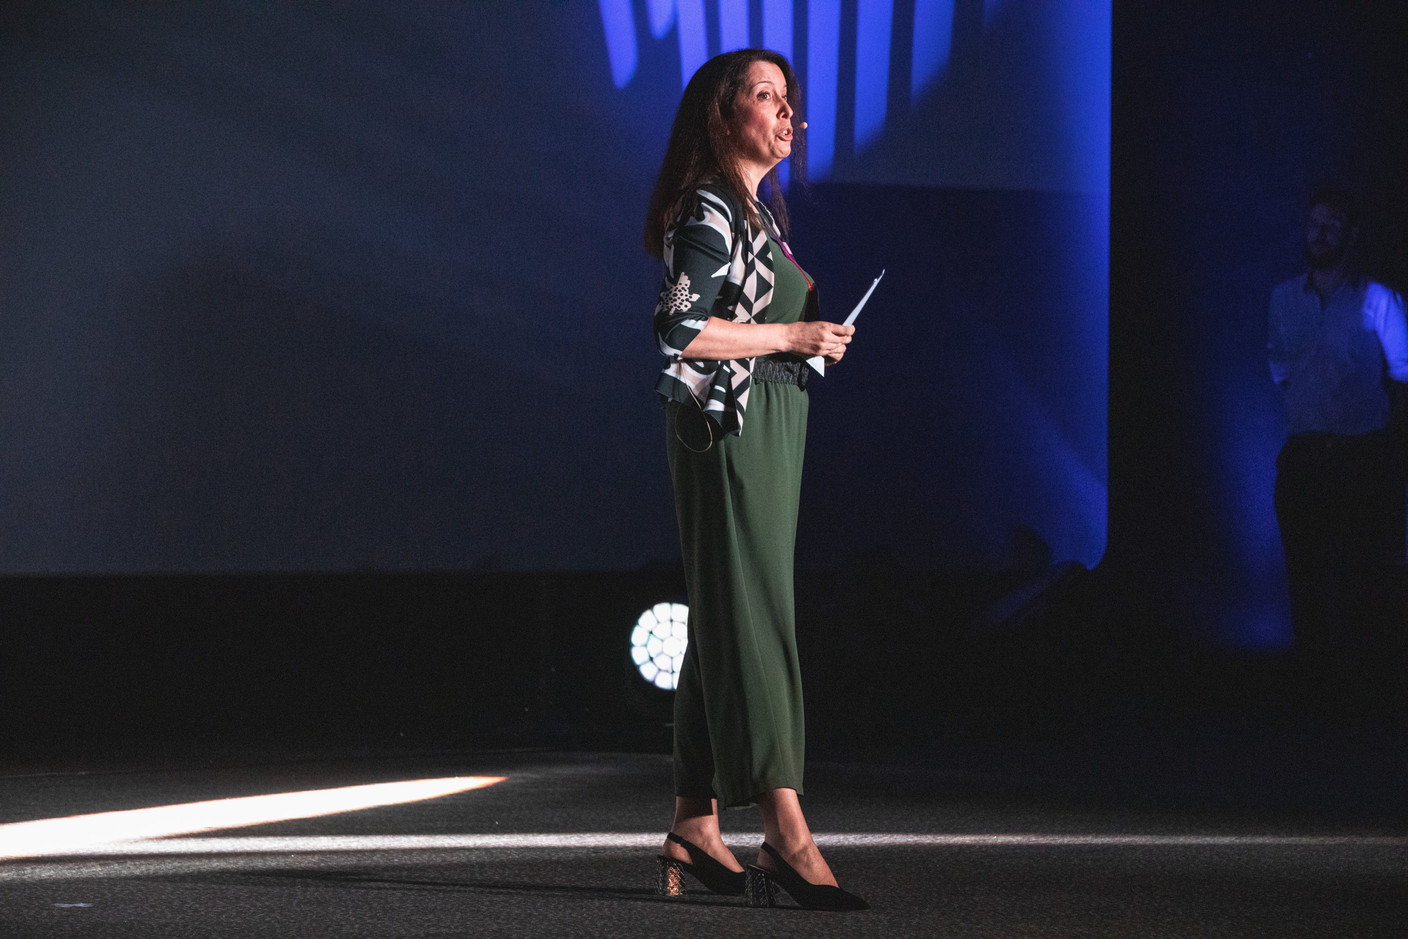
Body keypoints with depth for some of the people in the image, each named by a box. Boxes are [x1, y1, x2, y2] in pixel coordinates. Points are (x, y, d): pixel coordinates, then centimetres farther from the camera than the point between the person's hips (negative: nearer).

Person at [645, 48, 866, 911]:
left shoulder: (760, 211, 19)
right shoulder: (709, 211, -10)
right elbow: (679, 329, -20)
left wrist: (814, 331, 10)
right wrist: (793, 337, -15)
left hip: (770, 424, 10)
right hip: (727, 425, -10)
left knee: (725, 620, 9)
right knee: (755, 619, -14)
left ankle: (695, 827, 12)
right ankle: (788, 834, -19)